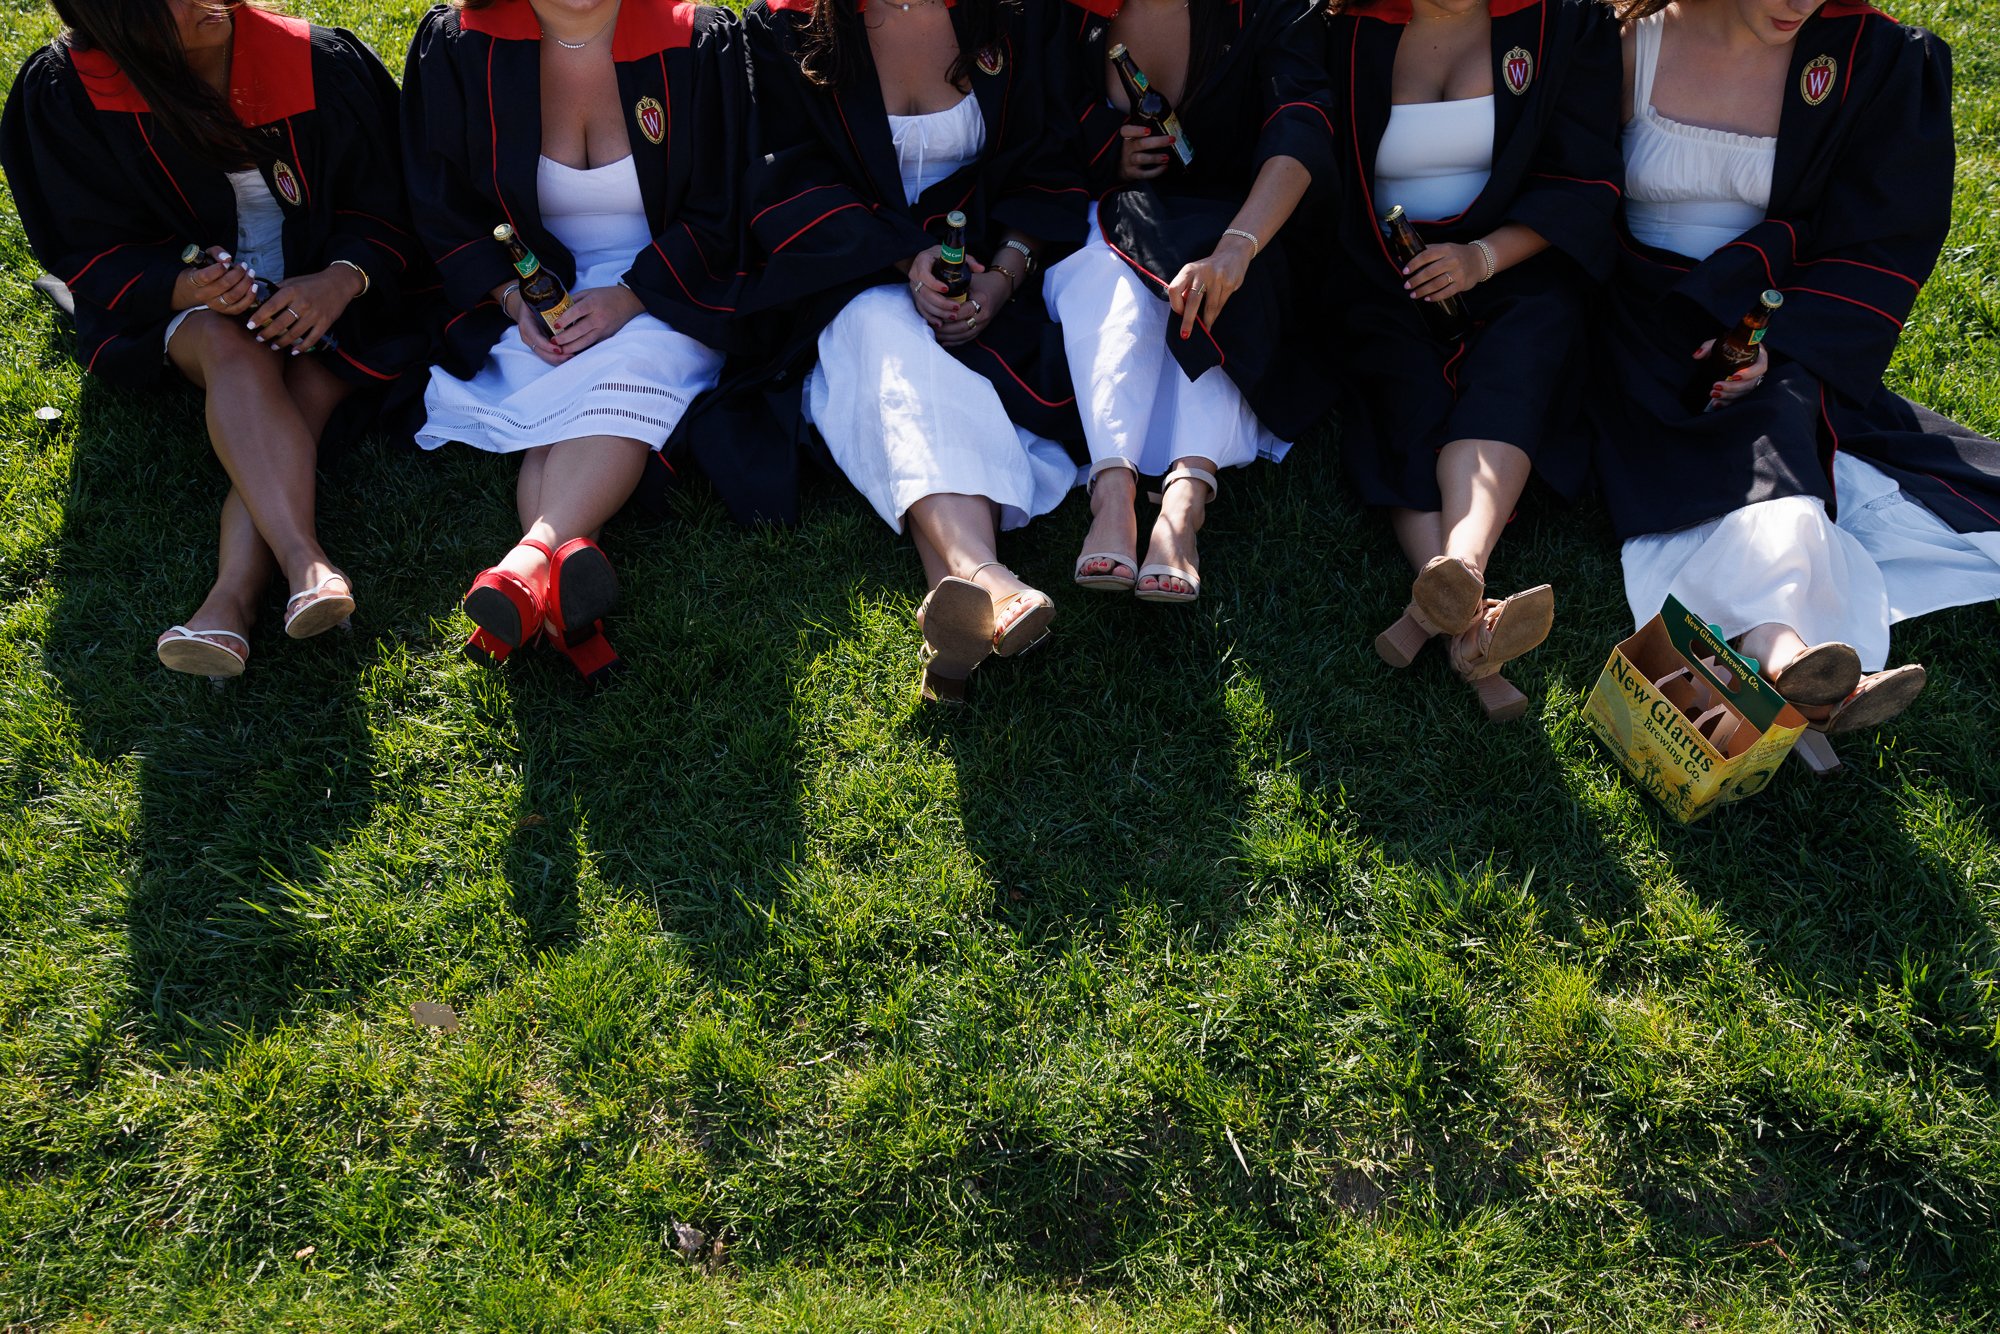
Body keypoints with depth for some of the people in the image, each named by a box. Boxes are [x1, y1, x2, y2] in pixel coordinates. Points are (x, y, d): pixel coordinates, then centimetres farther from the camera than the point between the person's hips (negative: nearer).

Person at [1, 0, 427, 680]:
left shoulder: (320, 64, -6)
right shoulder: (68, 95, -6)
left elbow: (385, 209, -2)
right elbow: (94, 254, -2)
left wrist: (341, 280, -23)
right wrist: (186, 289, -23)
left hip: (320, 292, 1)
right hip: (184, 307, -1)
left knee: (297, 400, -29)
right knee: (230, 346, -34)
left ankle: (231, 600, -47)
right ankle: (308, 567, -52)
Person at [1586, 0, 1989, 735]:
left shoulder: (1870, 59, 2)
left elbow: (1880, 242, 0)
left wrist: (1782, 344, -17)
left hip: (1788, 324, 3)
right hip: (1651, 323, -2)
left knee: (1767, 414, -31)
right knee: (1748, 448, -32)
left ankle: (1776, 656, -51)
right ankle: (1783, 652, -57)